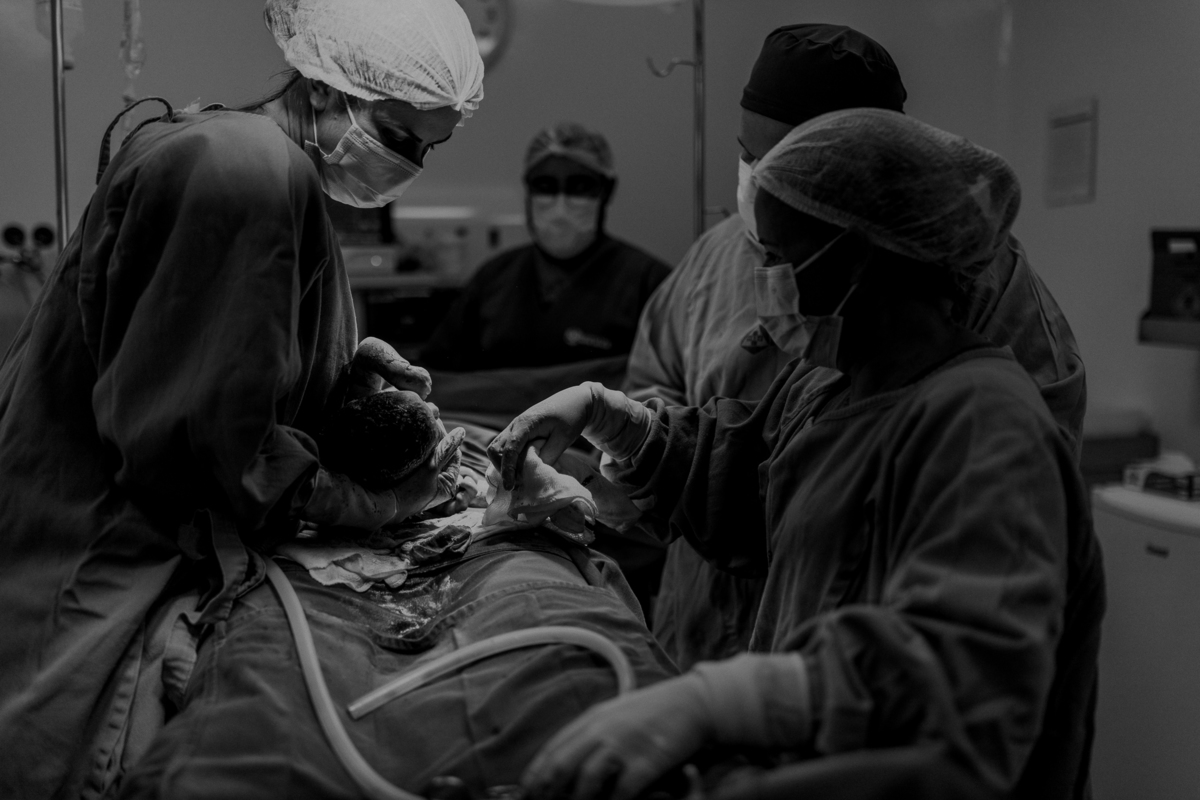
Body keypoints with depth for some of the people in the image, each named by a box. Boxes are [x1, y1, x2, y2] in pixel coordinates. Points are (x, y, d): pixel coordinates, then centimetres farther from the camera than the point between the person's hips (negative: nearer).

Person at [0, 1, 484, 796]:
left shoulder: (226, 149, 8)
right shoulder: (254, 171, -22)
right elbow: (202, 427, -22)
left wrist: (342, 371, 4)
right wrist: (372, 505, -13)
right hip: (92, 571, -9)